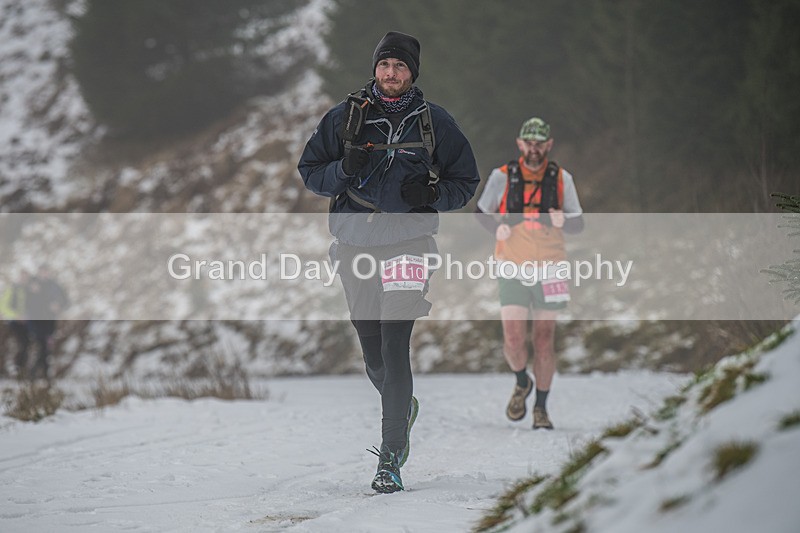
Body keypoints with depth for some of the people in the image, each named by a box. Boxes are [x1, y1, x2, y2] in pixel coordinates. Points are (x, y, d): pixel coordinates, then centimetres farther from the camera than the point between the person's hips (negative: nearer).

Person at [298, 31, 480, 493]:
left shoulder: (434, 122, 4)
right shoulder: (346, 117, 7)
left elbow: (466, 181, 10)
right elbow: (310, 170, 11)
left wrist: (430, 193, -11)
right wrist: (344, 169, -10)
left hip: (408, 241, -3)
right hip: (355, 243, 3)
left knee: (394, 346, -15)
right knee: (372, 352, 10)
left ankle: (390, 460, -13)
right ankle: (403, 409, 42)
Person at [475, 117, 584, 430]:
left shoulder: (561, 179, 3)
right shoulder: (502, 177, 0)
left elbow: (579, 222, 8)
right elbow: (480, 211, 13)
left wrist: (563, 221, -15)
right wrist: (496, 228, -8)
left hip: (549, 268, 1)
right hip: (513, 266, 0)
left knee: (544, 340, 2)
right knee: (513, 340, -8)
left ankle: (541, 408, 13)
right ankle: (522, 383, 23)